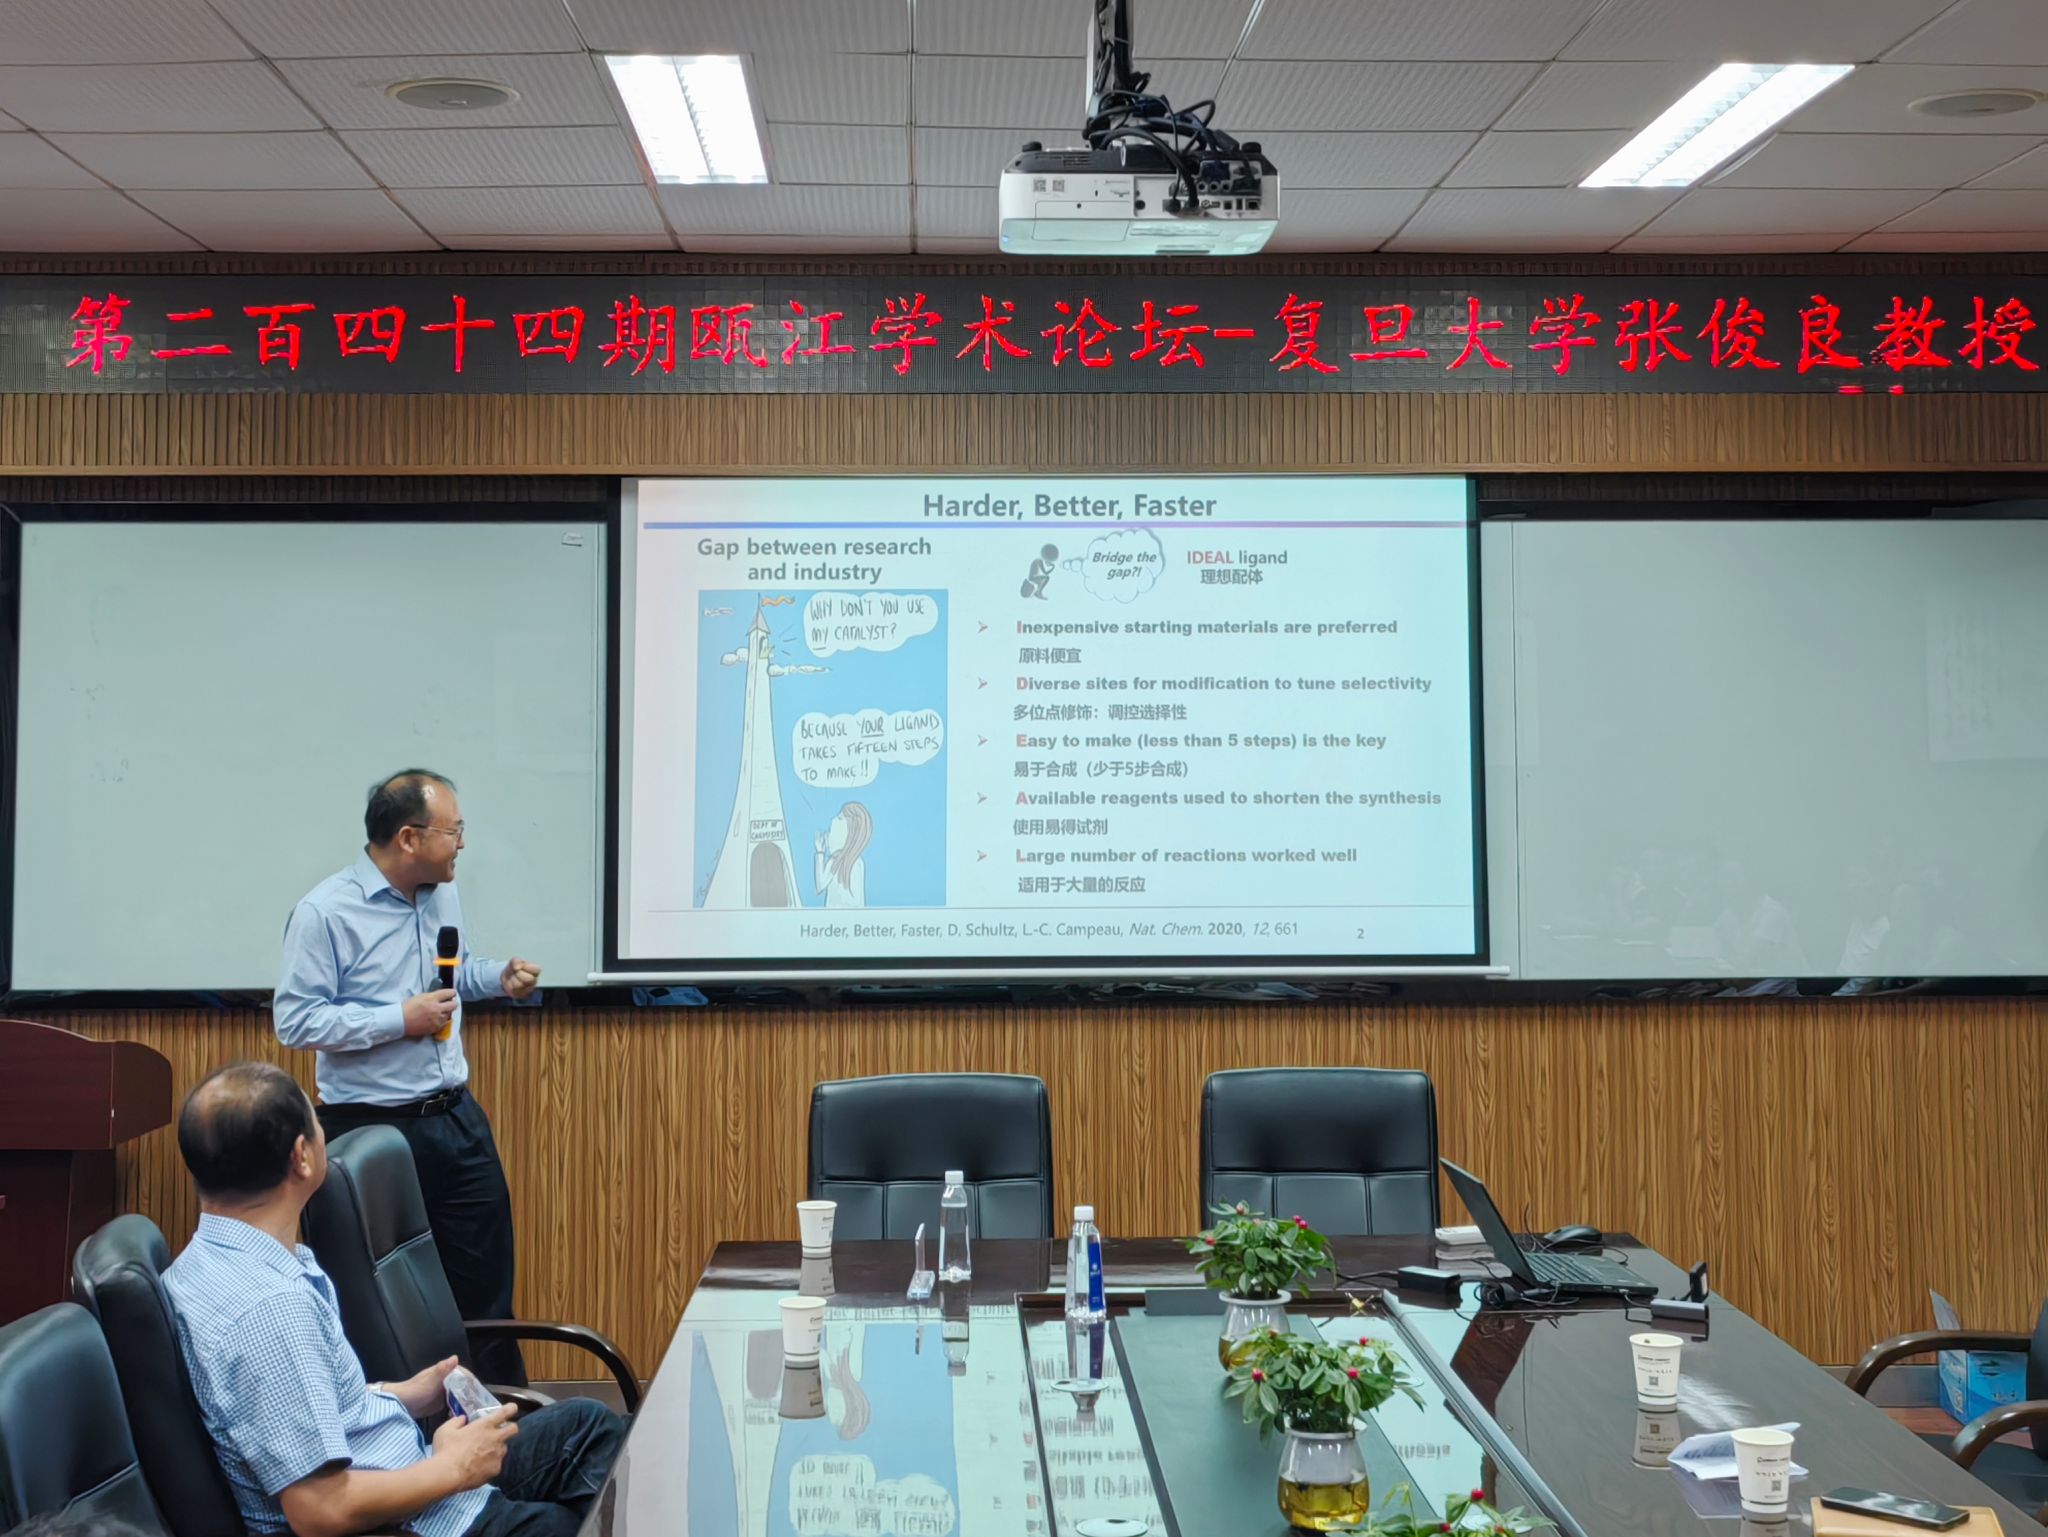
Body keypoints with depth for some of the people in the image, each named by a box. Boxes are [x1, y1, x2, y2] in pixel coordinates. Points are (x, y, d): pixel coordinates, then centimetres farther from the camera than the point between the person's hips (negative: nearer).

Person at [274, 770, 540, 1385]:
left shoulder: (443, 893, 8)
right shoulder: (325, 913, -14)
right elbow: (294, 1020, -16)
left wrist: (497, 977, 4)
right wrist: (399, 1020, -20)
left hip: (456, 1118, 6)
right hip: (373, 1128, -6)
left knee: (486, 1286, 11)